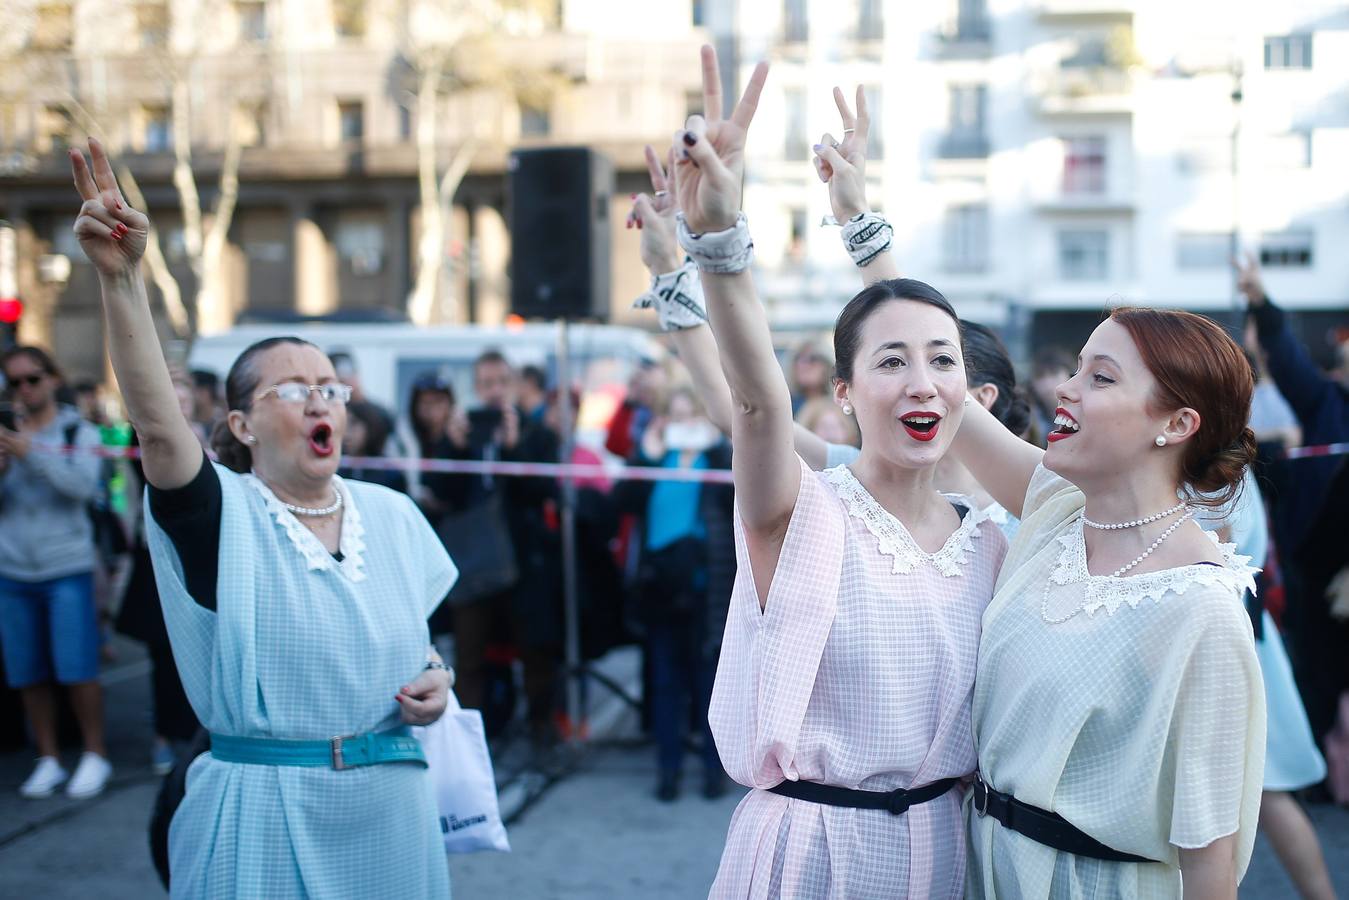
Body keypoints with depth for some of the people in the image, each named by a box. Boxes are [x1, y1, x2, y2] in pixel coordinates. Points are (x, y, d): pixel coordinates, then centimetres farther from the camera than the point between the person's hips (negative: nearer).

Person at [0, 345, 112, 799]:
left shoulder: (79, 432, 1)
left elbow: (83, 485, -16)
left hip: (66, 568, -3)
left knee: (77, 668, -3)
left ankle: (95, 756, 10)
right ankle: (48, 760, 18)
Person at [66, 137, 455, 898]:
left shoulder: (390, 514, 5)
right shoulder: (223, 517, -9)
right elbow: (156, 423, -28)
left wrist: (434, 678, -4)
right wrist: (122, 278, -39)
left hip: (390, 803, 4)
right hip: (264, 808, -4)